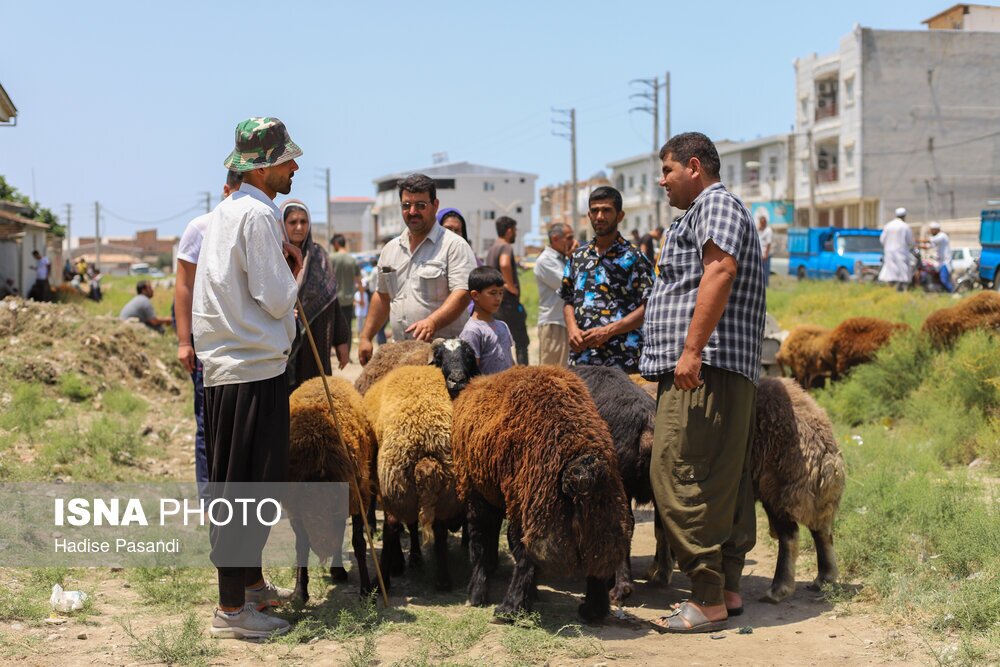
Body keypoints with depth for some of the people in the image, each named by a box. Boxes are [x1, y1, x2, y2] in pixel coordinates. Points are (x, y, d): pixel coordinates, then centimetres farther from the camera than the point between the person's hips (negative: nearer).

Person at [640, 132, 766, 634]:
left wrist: (692, 350, -26)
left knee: (678, 478, -14)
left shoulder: (715, 204, -4)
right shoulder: (702, 211, 29)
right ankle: (728, 588, 16)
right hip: (731, 370, 11)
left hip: (704, 368, -11)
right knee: (724, 482, 11)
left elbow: (720, 269, -20)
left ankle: (707, 601, -13)